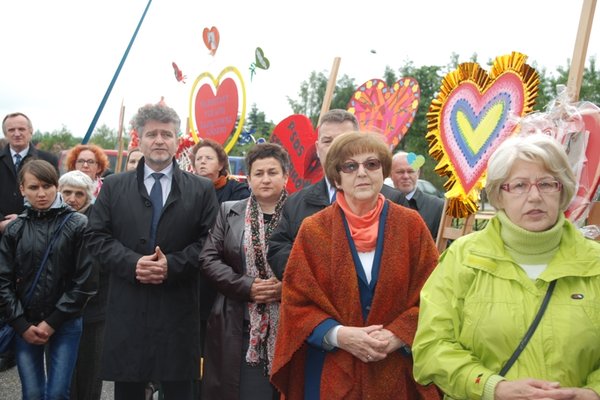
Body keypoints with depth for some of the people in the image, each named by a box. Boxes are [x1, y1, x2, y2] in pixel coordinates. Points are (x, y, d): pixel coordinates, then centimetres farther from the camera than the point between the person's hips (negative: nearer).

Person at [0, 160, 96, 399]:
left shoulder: (78, 225, -5)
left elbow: (85, 281, -8)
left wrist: (52, 322, -8)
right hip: (25, 325, 2)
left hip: (65, 323, -2)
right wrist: (22, 325, -6)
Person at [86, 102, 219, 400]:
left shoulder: (201, 189, 5)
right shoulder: (114, 186, 8)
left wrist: (172, 265, -14)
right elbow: (97, 236, 3)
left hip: (178, 308, -1)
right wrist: (132, 263, -13)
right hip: (127, 307, 1)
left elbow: (209, 241, -1)